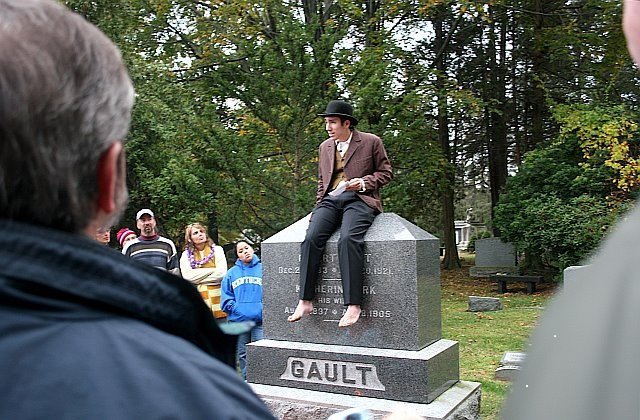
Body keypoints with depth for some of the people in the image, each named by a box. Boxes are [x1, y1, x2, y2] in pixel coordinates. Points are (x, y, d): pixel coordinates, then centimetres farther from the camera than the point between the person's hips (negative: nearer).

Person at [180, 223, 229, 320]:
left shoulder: (217, 250, 9)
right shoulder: (186, 255, 12)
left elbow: (222, 273, -4)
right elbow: (187, 276, -5)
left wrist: (198, 278, -2)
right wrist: (212, 270, -6)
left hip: (217, 299, 0)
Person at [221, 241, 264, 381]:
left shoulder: (263, 269, 4)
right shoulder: (231, 273, 11)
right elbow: (225, 293, 11)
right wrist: (232, 306, -5)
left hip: (260, 319, -3)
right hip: (238, 320, 3)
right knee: (242, 354, 11)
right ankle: (247, 380, 24)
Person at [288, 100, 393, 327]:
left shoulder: (371, 142, 6)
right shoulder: (325, 147, 21)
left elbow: (386, 172, 9)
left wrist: (364, 182, -8)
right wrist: (319, 205, 14)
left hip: (360, 199, -4)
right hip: (330, 199, 5)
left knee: (348, 239, -33)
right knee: (311, 238, -23)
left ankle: (353, 305, -30)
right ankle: (305, 302, -20)